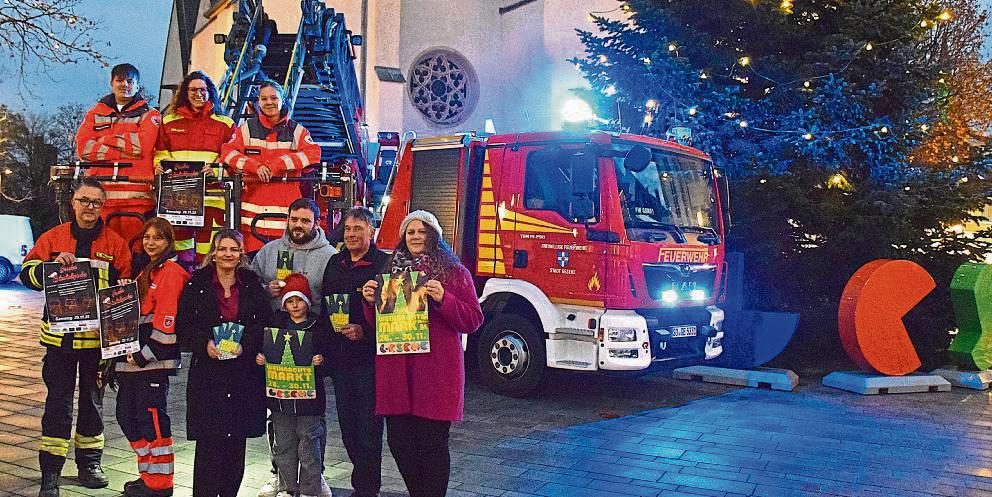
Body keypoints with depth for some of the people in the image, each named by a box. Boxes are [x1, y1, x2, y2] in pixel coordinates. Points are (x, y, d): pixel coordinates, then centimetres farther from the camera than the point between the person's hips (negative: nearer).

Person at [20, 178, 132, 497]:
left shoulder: (115, 243, 3)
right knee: (58, 402, 2)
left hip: (99, 336, 1)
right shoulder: (52, 238, 3)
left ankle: (89, 463, 26)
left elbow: (126, 285, 6)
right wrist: (52, 265, -19)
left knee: (93, 399, 13)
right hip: (60, 335, -1)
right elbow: (27, 274, -1)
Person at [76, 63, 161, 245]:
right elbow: (83, 148, 4)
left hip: (136, 196, -2)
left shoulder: (149, 115, 14)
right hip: (101, 194, 2)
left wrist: (107, 140, 2)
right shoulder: (95, 114, 21)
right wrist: (125, 152, -4)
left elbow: (143, 144, -6)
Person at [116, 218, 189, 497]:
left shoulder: (171, 272, -11)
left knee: (152, 417, -5)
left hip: (154, 360, -10)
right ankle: (148, 474, 25)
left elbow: (166, 321, -18)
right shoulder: (144, 268, 19)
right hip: (132, 356, 10)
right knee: (127, 416, 14)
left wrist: (144, 355, -18)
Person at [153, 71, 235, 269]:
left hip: (211, 193, -2)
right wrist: (159, 166, -2)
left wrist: (217, 170, -15)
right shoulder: (169, 122, 19)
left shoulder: (224, 124, 9)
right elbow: (160, 152, 20)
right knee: (180, 236, 3)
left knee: (207, 249, -7)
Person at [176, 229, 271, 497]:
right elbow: (184, 326, 2)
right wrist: (205, 344, -15)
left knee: (236, 441, 7)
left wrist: (245, 344, -13)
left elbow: (265, 324, 3)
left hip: (244, 372, 2)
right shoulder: (197, 284, 3)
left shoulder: (252, 285, 7)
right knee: (208, 442, -5)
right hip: (207, 372, -2)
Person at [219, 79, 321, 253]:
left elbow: (314, 153, -7)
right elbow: (227, 151, 2)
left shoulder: (296, 131, 8)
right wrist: (255, 166, -14)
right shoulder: (247, 129, 12)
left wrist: (278, 164, -15)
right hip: (253, 209, 1)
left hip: (286, 209, -1)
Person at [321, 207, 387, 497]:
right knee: (347, 428, 15)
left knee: (368, 429, 0)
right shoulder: (335, 263, 13)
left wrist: (365, 332, -23)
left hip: (369, 358, -6)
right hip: (339, 358, 7)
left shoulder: (384, 264, -7)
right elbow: (323, 305, 18)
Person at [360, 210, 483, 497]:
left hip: (435, 369, -4)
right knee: (399, 440, 8)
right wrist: (370, 301, -1)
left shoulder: (453, 272, 2)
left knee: (432, 441, -1)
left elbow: (473, 320, -5)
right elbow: (376, 322, 19)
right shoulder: (391, 270, 15)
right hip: (396, 369, 4)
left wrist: (442, 299, -18)